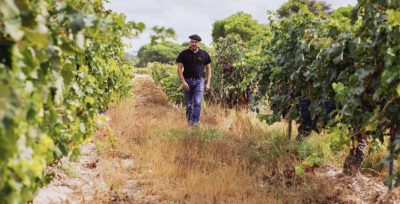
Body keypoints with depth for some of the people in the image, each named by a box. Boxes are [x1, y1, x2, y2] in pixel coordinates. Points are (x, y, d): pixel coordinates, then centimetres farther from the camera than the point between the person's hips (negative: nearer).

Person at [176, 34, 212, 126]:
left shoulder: (204, 54, 4)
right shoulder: (184, 54, 1)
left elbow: (208, 68, 11)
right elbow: (179, 68, -1)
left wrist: (208, 83, 4)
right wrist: (183, 82, -11)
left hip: (199, 81, 0)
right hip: (187, 81, 0)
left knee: (197, 102, -15)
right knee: (189, 104, 6)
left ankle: (195, 122, -17)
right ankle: (189, 122, 18)